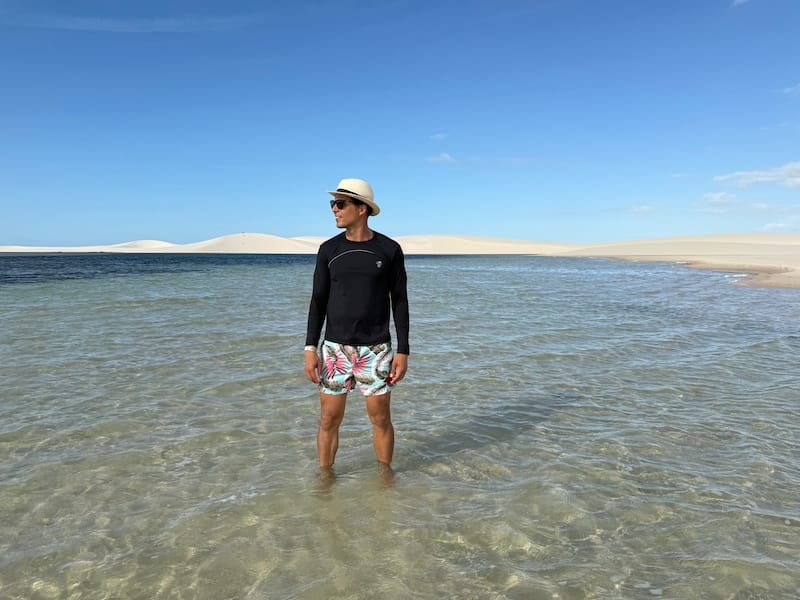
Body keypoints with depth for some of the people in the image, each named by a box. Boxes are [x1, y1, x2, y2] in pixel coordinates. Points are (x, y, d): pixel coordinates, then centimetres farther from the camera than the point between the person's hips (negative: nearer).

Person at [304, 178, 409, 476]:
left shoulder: (389, 250, -2)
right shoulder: (329, 249, 2)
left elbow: (400, 302, 1)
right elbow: (318, 300, 5)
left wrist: (403, 351, -4)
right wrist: (311, 348, -2)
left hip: (376, 350, -1)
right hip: (335, 349, 2)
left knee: (381, 419, 6)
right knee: (329, 419, 6)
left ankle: (385, 474, 27)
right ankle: (325, 475, 25)